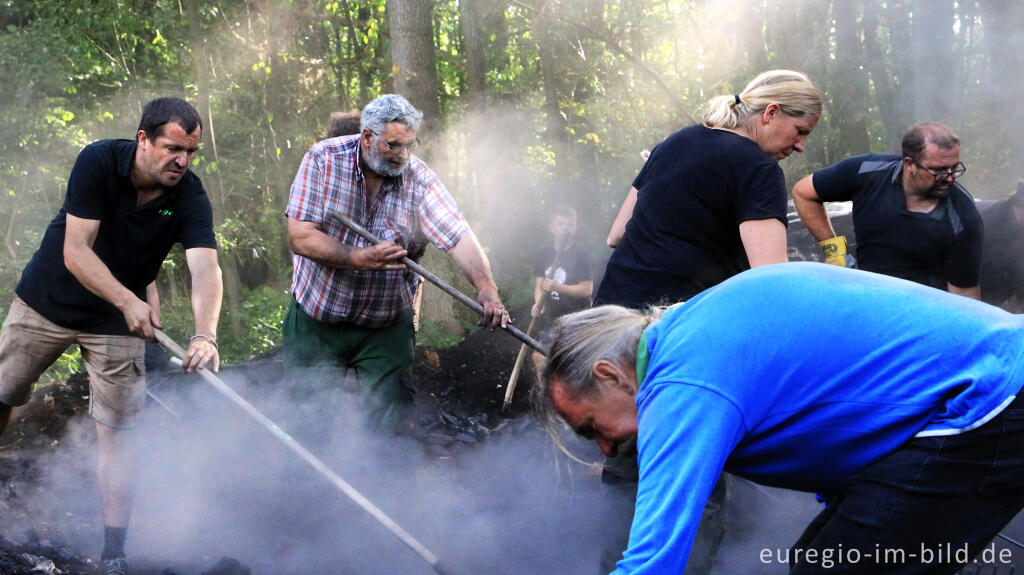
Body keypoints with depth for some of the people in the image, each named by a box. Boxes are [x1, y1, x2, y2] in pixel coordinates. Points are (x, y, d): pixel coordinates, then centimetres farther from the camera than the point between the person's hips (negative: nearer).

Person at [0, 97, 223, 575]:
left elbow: (205, 269, -31)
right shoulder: (99, 161, -22)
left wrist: (205, 334, -48)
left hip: (118, 321, 0)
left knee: (116, 431, -4)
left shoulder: (190, 199, -18)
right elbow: (75, 251, -25)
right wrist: (128, 301, -37)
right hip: (47, 301, 0)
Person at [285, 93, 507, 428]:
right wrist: (360, 259, -30)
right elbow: (300, 237, -18)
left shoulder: (419, 178, -10)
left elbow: (458, 237, -20)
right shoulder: (323, 161, -12)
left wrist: (486, 288, -37)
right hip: (317, 321, -1)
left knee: (390, 419, -2)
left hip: (387, 327, 1)